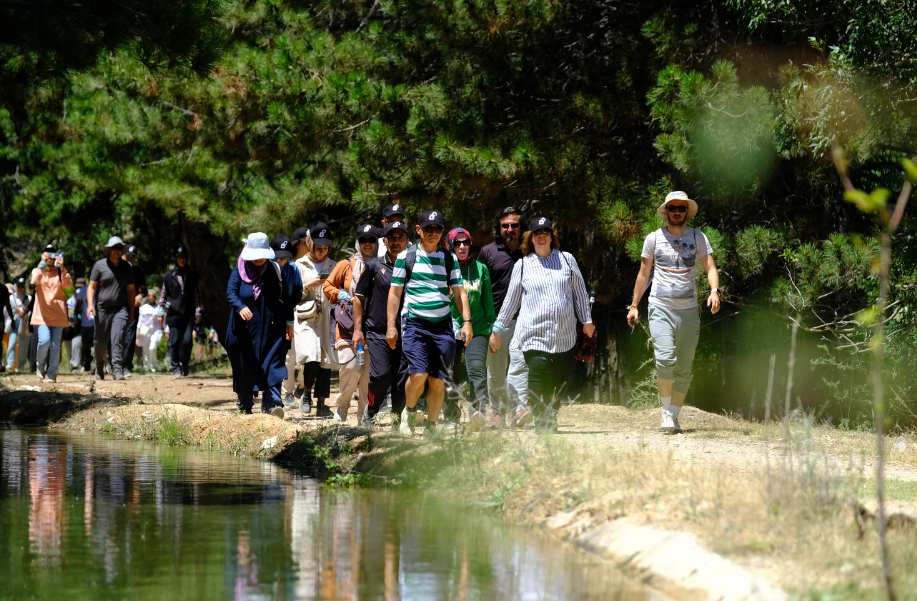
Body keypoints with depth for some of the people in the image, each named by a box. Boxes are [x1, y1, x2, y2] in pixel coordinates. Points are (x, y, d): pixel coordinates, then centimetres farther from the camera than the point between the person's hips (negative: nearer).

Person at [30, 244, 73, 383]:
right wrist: (42, 265, -22)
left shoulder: (60, 272, 11)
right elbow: (36, 280, -13)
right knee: (44, 340, -18)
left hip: (58, 313, 1)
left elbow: (68, 285, -9)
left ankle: (52, 373, 4)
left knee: (55, 344, -3)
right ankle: (40, 365, 7)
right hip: (43, 312, -1)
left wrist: (62, 268, -19)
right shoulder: (37, 271, 10)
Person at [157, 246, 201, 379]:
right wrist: (160, 312, 10)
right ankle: (176, 369, 5)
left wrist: (197, 312, 6)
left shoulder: (193, 275, 9)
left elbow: (197, 294, 12)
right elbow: (163, 294, 14)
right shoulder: (168, 276, 8)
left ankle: (185, 363, 16)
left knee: (187, 341, -9)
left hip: (188, 314, 0)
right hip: (173, 314, 0)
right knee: (174, 342, -3)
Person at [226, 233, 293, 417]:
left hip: (272, 329, 0)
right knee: (245, 368, 6)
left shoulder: (275, 270, 5)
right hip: (246, 331, 0)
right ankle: (245, 406, 21)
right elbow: (231, 292, -14)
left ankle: (273, 402, -20)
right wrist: (240, 307, -34)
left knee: (272, 366, -12)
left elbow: (286, 297, 11)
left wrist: (289, 322, 8)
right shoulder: (239, 271, 0)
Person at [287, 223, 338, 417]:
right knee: (312, 358, -20)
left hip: (327, 318, 3)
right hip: (306, 318, -3)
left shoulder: (333, 266, 15)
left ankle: (321, 404, 7)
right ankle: (306, 393, 2)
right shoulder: (300, 265, 7)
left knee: (326, 360, 0)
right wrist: (308, 286, -10)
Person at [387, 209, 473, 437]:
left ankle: (431, 427, 10)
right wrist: (391, 326, 1)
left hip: (442, 325, 2)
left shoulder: (449, 259, 11)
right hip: (414, 324, -2)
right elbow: (395, 292, 7)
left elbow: (459, 291, 13)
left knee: (438, 380, -2)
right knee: (418, 374, -17)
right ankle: (409, 411, 10)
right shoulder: (406, 257, 5)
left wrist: (466, 321, 1)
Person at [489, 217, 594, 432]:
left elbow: (579, 291, 18)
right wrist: (497, 329, 16)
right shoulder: (523, 265, 9)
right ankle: (541, 422, -14)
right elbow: (511, 299, 15)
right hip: (534, 335, -2)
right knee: (539, 377, -16)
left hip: (565, 335, 2)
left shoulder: (566, 259, 12)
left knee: (560, 379, 3)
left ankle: (551, 418, 20)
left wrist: (587, 320, 15)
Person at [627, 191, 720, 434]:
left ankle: (673, 416, 15)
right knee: (665, 359, -20)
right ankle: (666, 411, -7)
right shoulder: (654, 238, 6)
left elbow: (710, 268, 1)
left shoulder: (698, 238, 7)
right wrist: (634, 306, 12)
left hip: (688, 309, 2)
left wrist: (714, 291, -19)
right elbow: (643, 274, 13)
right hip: (660, 307, -2)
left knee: (684, 368, 4)